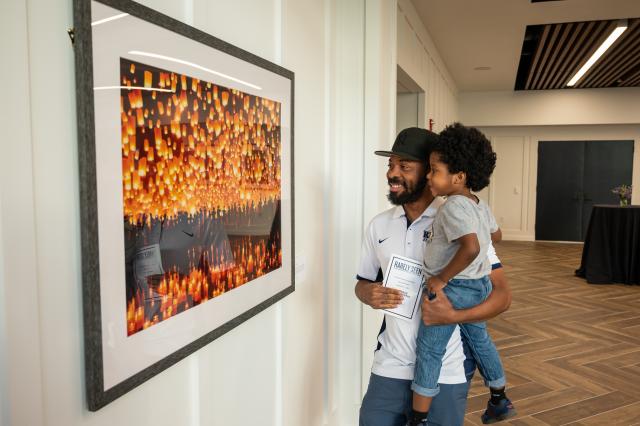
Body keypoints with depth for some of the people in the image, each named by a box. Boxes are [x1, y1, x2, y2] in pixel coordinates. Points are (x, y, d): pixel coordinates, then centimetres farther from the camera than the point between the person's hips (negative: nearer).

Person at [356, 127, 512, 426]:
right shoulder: (378, 226, 2)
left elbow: (502, 295, -10)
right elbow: (362, 282, 13)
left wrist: (454, 316, -26)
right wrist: (369, 294, -10)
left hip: (446, 370, -3)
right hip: (390, 365, 3)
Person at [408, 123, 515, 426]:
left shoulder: (453, 207, -22)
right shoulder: (480, 205, 5)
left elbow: (471, 247, -36)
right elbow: (495, 235, 22)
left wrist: (442, 278, -28)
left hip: (453, 288, -9)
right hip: (480, 285, 9)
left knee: (429, 351, 1)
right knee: (480, 339, 26)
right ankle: (499, 401, 42)